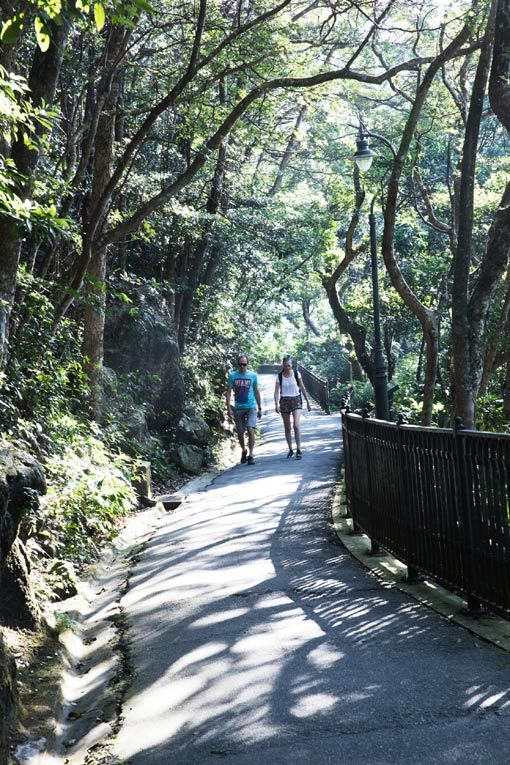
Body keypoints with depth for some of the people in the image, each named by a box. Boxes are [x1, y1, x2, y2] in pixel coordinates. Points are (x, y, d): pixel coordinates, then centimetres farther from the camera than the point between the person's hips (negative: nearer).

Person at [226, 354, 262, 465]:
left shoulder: (253, 376, 2)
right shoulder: (232, 376, 0)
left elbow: (256, 392, 10)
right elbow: (229, 392, 1)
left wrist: (260, 408, 10)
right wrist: (228, 408, -7)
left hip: (251, 407, -1)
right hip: (238, 408, 1)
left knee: (250, 429, -17)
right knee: (240, 432, 8)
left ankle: (251, 455, -10)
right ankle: (244, 451, 34)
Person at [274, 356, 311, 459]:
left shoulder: (296, 374, 0)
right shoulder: (279, 376, -1)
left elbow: (302, 388, 7)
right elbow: (276, 391, -4)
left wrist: (307, 402, 9)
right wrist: (276, 404, -18)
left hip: (296, 400, -1)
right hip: (284, 401, 1)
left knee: (297, 425, -17)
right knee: (287, 427, 7)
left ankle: (298, 450, -13)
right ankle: (290, 450, 19)